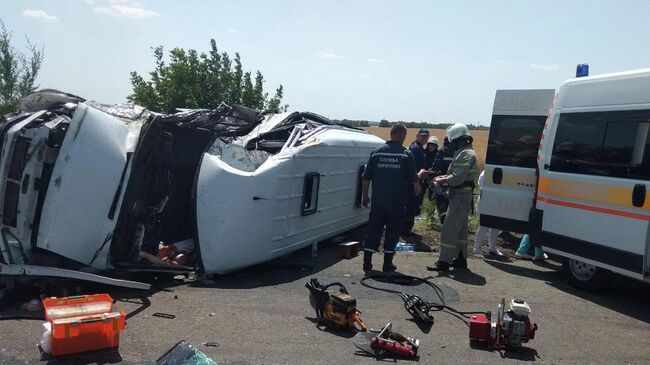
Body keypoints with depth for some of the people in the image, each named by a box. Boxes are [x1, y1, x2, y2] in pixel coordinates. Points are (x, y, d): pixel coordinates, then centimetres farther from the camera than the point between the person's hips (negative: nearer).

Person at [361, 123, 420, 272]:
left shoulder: (376, 152, 2)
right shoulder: (407, 154, -6)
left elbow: (366, 177, 4)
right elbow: (413, 178, -1)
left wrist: (364, 195, 13)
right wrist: (417, 187, 21)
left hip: (378, 200, 2)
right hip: (397, 202, -2)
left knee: (373, 229, 9)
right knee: (393, 230, 9)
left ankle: (367, 262, 10)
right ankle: (388, 263, 14)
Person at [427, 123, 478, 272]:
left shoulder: (466, 154, -18)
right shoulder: (465, 152, 16)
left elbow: (457, 178, -25)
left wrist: (443, 180, -10)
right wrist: (446, 176, 7)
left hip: (460, 197, -11)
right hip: (462, 196, 11)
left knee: (449, 229, -9)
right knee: (461, 229, 16)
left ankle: (444, 262, -7)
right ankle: (460, 259, 26)